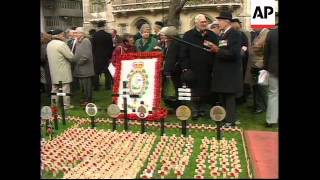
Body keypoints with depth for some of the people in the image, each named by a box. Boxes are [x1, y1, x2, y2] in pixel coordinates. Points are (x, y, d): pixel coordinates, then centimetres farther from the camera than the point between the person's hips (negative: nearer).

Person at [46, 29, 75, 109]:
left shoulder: (49, 44, 12)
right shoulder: (61, 44, -16)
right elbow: (71, 56, -16)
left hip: (54, 71, 9)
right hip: (63, 71, -8)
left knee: (55, 88, 15)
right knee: (65, 88, -1)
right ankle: (66, 105, 5)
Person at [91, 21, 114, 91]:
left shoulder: (94, 35, -5)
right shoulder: (108, 35, -6)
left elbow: (93, 47, -1)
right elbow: (111, 47, -3)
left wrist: (94, 55, 9)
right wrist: (110, 56, 6)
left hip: (97, 56, 1)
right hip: (106, 56, 0)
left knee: (96, 72, 7)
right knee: (107, 72, 7)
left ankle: (96, 86, 10)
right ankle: (108, 86, 10)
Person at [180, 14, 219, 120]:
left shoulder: (212, 35, 11)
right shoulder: (188, 35, 1)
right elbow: (183, 53, -4)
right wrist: (185, 67, -10)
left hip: (207, 71, 3)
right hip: (193, 70, -3)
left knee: (205, 93, 9)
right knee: (194, 94, 1)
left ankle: (203, 111, 22)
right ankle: (194, 112, 12)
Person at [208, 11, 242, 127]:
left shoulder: (234, 34, -11)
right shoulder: (222, 34, 15)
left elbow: (233, 53, -22)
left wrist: (218, 50, -19)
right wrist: (214, 49, 2)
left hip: (230, 72, -9)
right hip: (221, 72, 9)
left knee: (229, 97, -3)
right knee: (222, 97, 15)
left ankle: (230, 122, 6)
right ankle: (223, 118, 27)